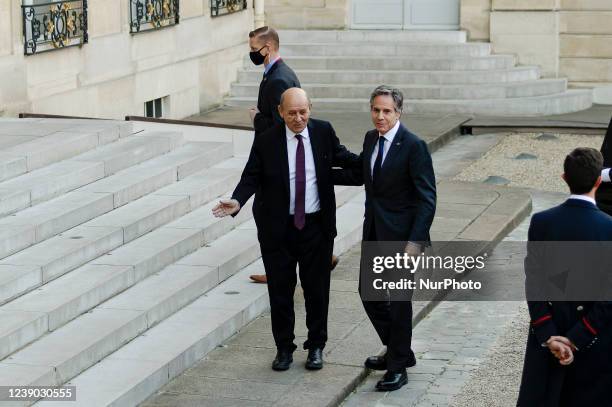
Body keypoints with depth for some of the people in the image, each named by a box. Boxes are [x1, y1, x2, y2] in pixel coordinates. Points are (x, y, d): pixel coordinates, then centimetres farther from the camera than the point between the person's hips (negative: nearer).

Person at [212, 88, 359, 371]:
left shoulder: (323, 132, -3)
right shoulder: (266, 141, -9)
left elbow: (340, 156, 12)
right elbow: (252, 177, -5)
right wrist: (237, 201, -22)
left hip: (316, 226, 1)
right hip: (278, 228, -1)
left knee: (317, 289, 10)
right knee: (280, 290, 8)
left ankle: (316, 346, 26)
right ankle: (284, 348, 23)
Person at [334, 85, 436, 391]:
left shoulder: (414, 147, -17)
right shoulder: (371, 139, 5)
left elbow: (427, 198, -18)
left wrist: (415, 242, -24)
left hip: (400, 235, -8)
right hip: (373, 231, 8)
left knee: (397, 300, 3)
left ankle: (398, 368, 17)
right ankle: (399, 352, 33)